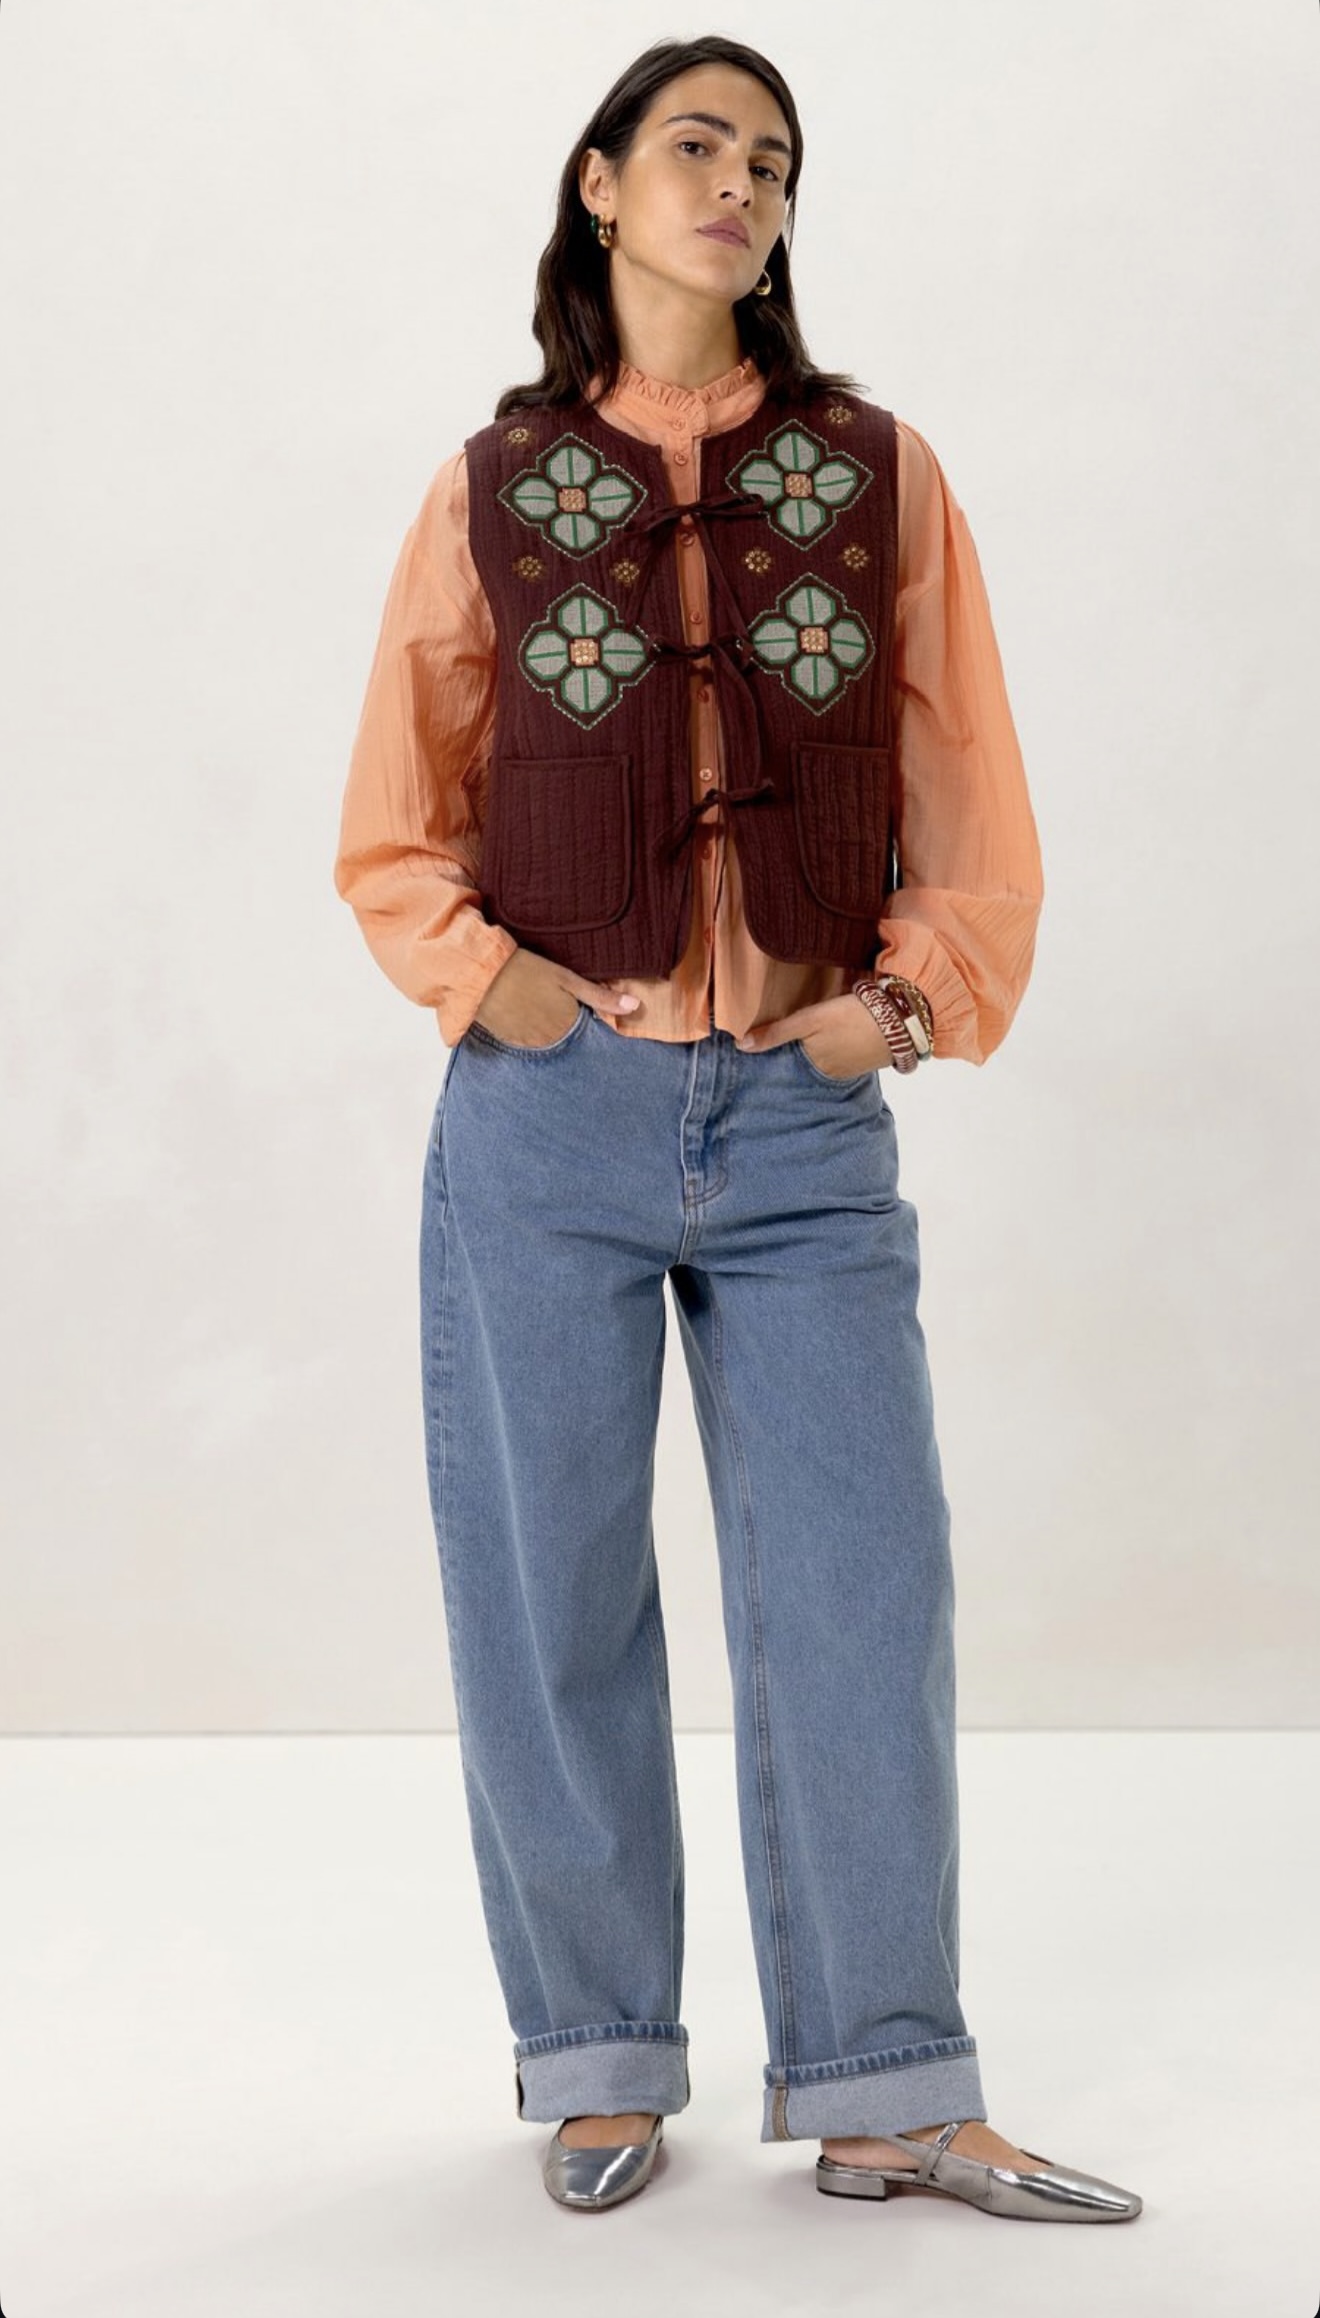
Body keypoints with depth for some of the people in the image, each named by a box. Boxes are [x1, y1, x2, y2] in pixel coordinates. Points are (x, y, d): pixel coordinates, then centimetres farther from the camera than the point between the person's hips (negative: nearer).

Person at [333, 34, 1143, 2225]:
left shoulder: (881, 475, 7)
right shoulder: (493, 491, 6)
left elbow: (968, 799, 9)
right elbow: (395, 827, 10)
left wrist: (917, 990, -5)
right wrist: (484, 976, -6)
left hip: (805, 1128, 1)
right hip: (549, 1128, 0)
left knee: (861, 1590, 0)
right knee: (549, 1604, 4)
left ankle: (884, 2097, 11)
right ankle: (602, 2063, 20)